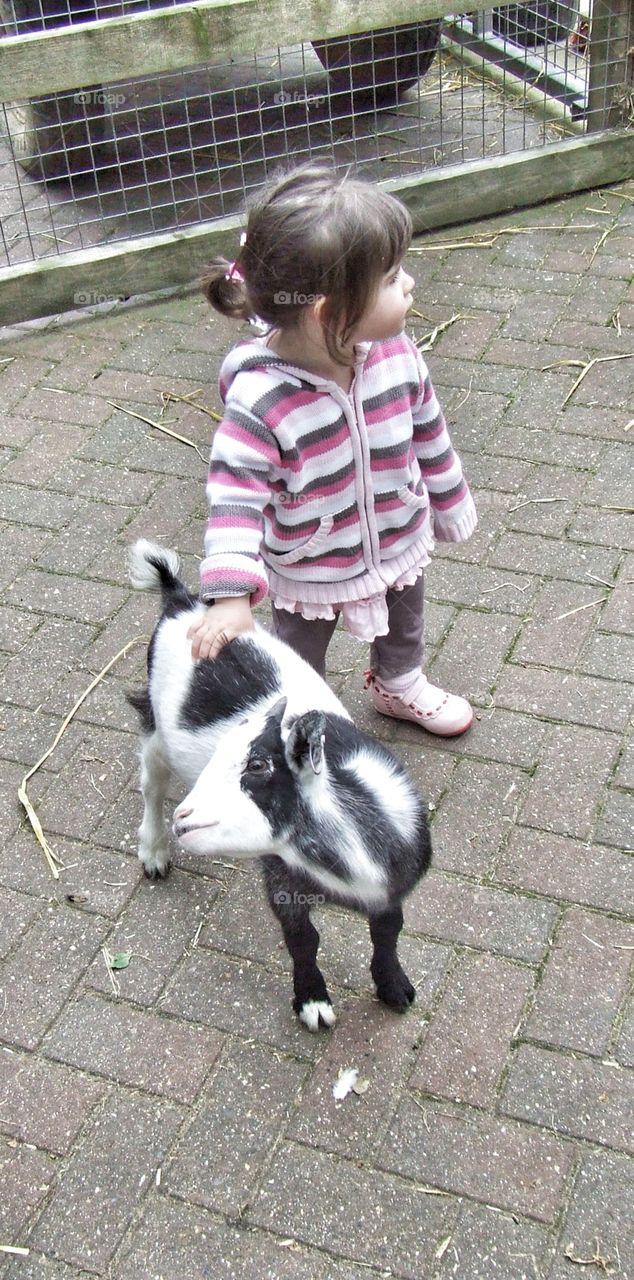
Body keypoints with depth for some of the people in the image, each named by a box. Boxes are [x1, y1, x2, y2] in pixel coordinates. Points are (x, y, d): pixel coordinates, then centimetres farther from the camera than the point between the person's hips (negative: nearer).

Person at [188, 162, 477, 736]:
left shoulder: (396, 356, -20)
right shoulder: (259, 398, -37)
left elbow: (429, 435, -3)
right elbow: (235, 499, -37)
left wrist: (451, 505, 11)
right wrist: (231, 595, -46)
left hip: (399, 545, 5)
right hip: (307, 575, -5)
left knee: (404, 627, 34)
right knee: (298, 668, 23)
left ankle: (400, 687, 67)